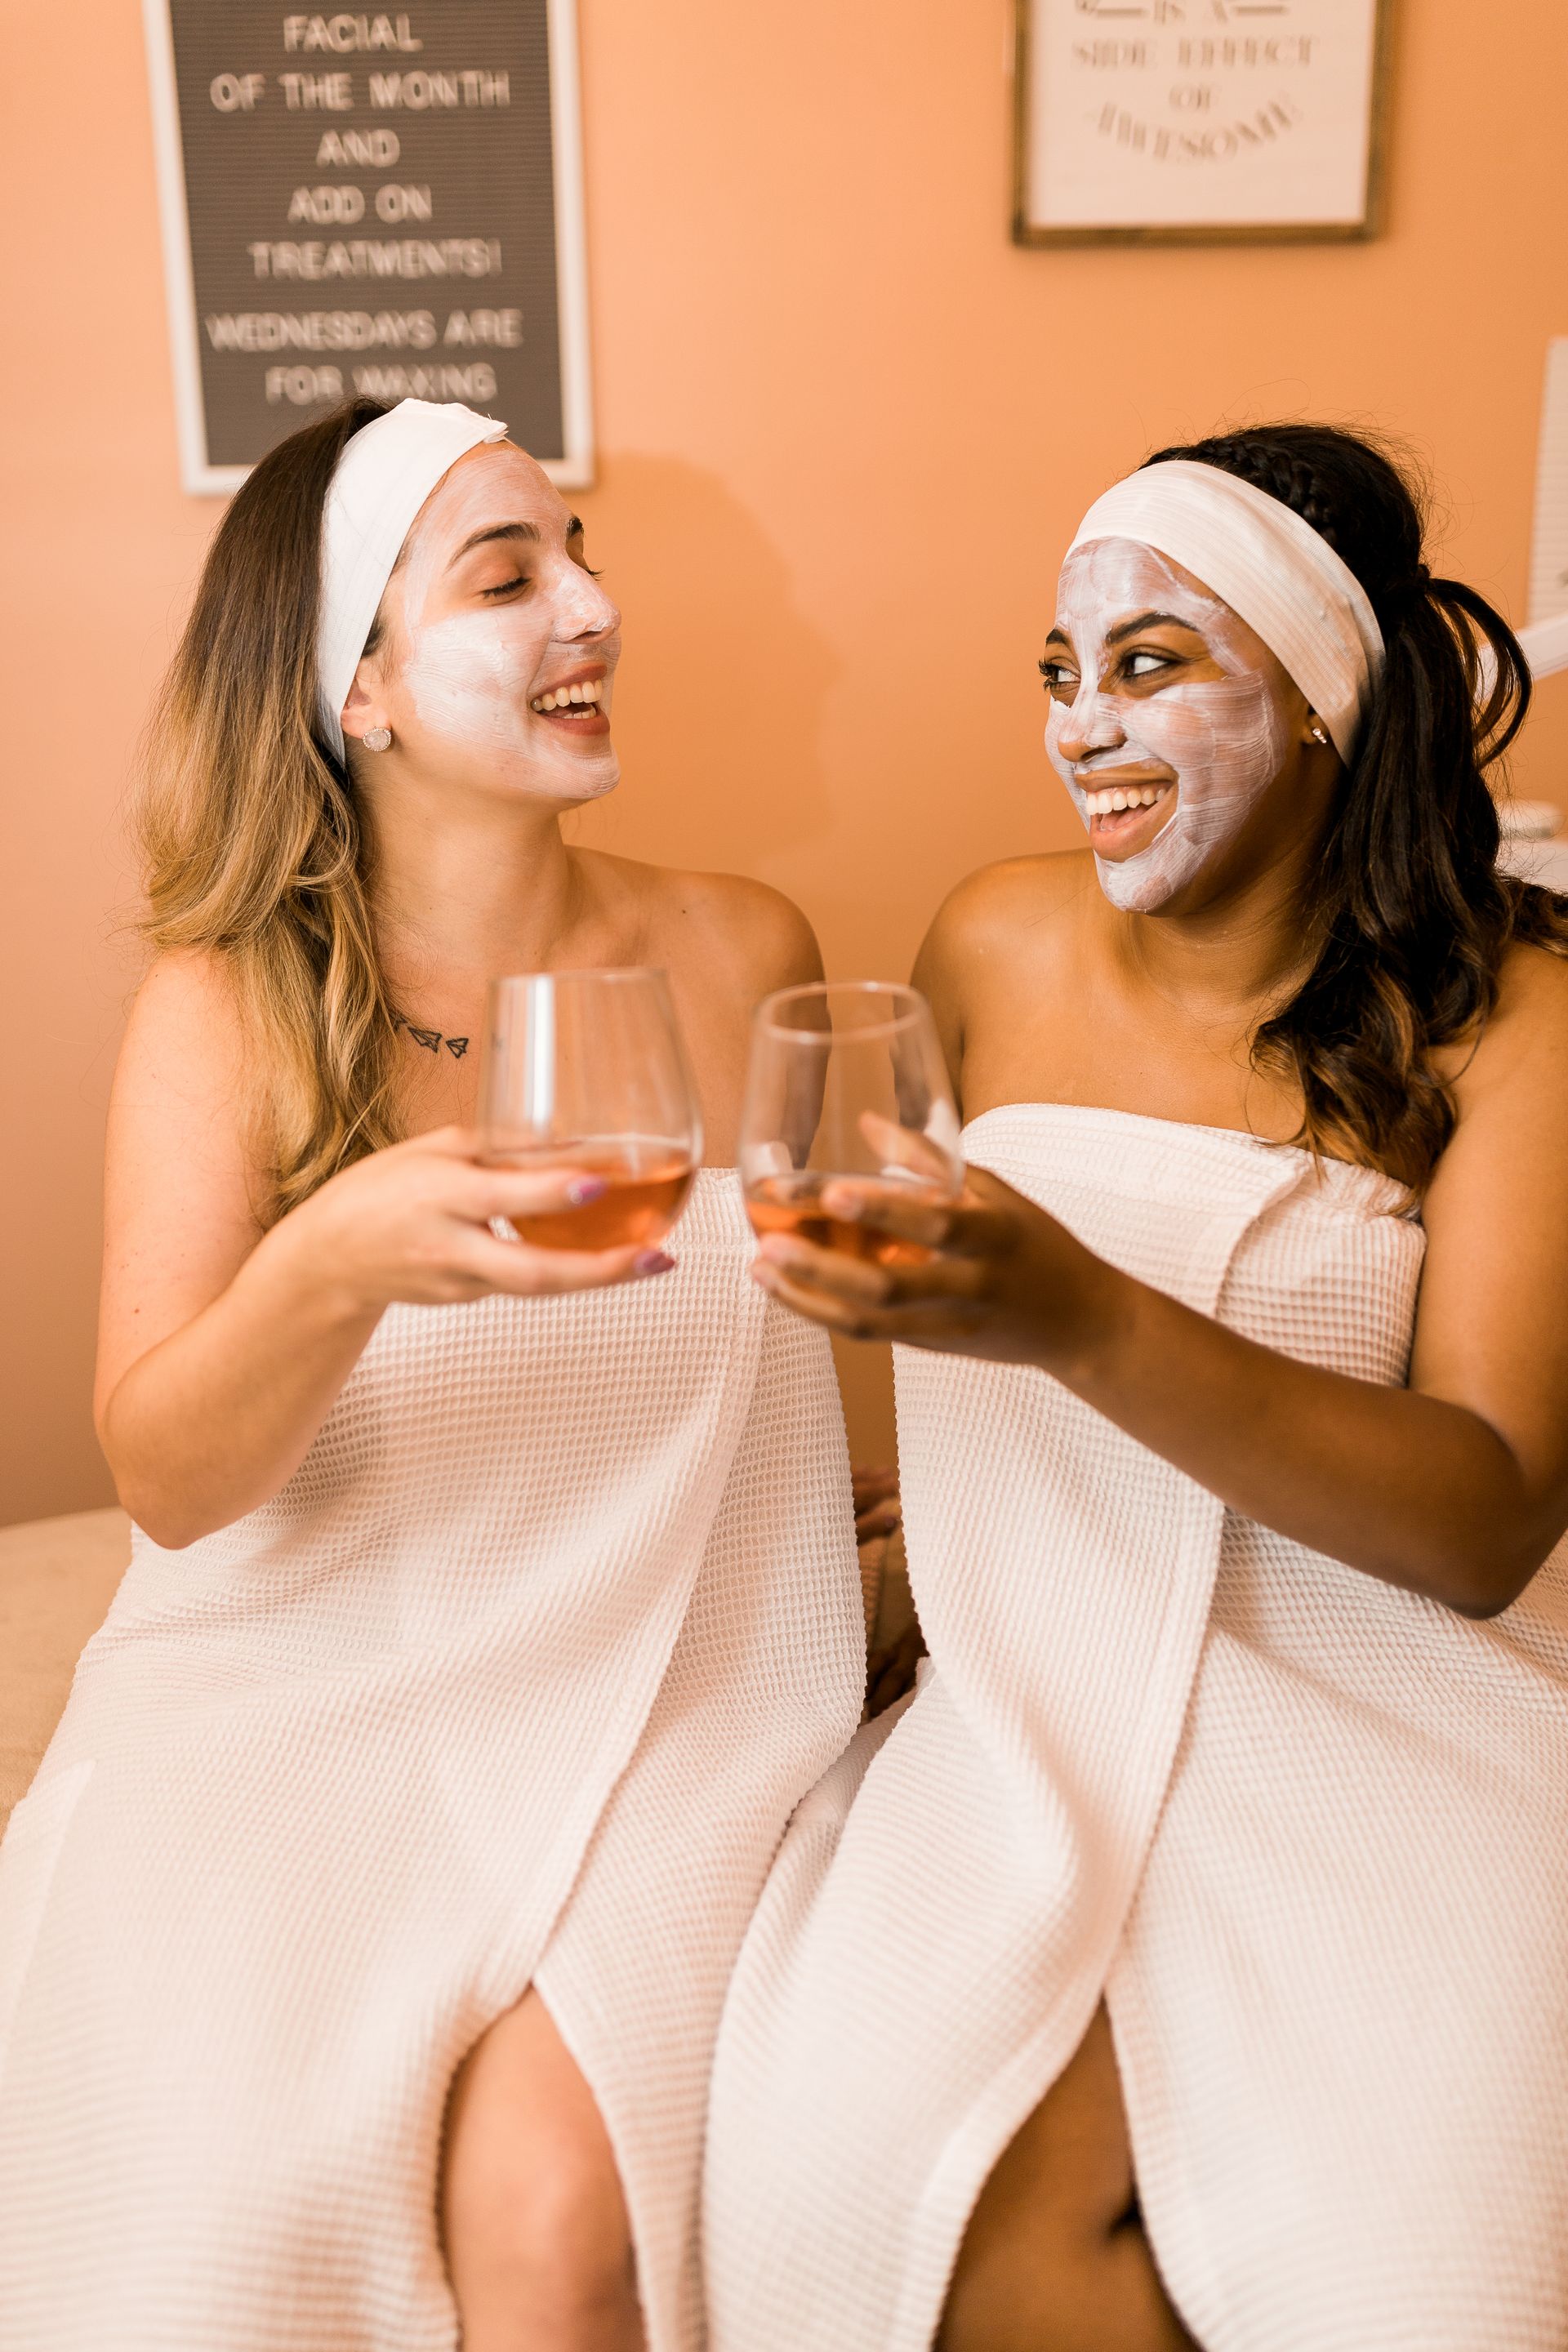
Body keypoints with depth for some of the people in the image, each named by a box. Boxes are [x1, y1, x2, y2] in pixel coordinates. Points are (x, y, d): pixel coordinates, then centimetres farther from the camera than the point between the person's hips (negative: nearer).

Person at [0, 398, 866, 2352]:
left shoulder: (743, 959, -1)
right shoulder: (226, 1009, -5)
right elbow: (164, 1483, -14)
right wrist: (335, 1264, -33)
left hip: (661, 1701, 1)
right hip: (305, 1692, 0)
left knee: (548, 2192, -22)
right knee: (229, 2173, -23)